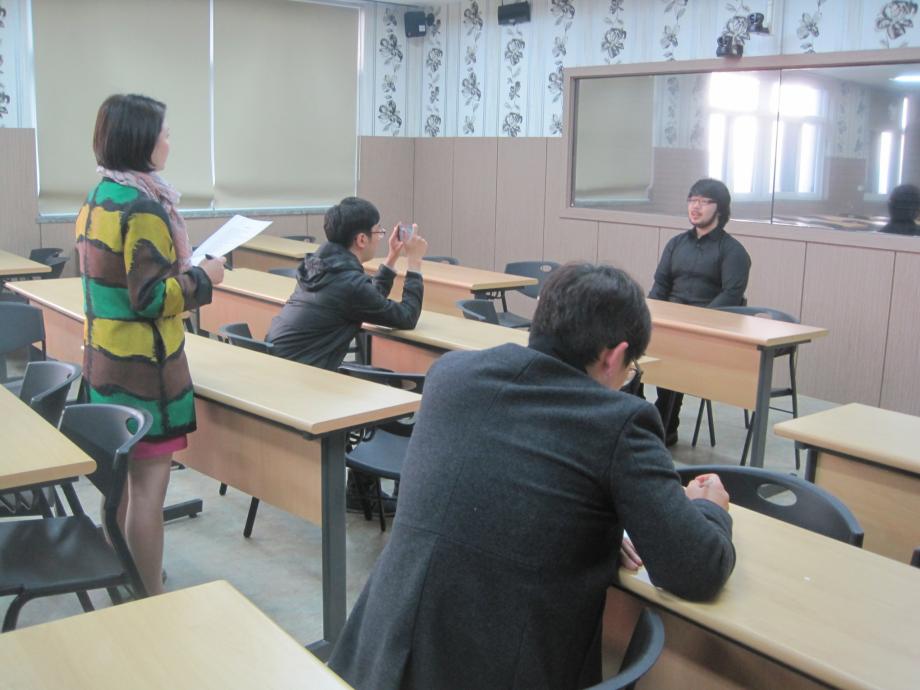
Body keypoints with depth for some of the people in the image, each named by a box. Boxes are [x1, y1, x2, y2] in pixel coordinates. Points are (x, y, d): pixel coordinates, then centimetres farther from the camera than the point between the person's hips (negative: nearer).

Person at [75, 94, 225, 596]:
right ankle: (150, 601, 7)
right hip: (143, 368, -9)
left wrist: (181, 268, 15)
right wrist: (203, 277, -9)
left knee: (121, 474, 19)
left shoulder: (97, 198, 9)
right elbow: (152, 298, -22)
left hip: (105, 360, 10)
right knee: (149, 482, -2)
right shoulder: (142, 208, -19)